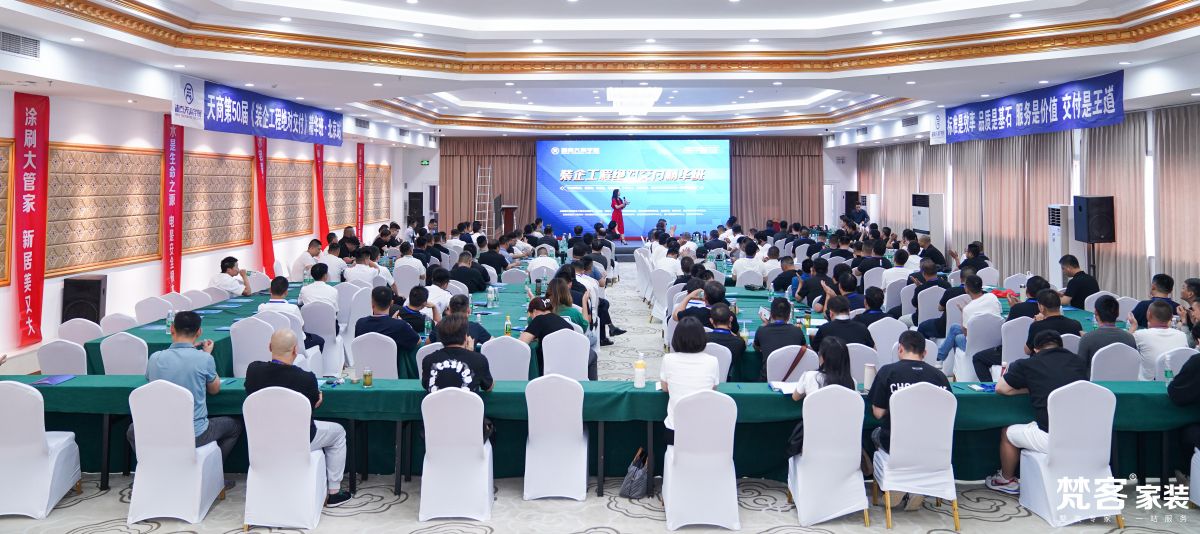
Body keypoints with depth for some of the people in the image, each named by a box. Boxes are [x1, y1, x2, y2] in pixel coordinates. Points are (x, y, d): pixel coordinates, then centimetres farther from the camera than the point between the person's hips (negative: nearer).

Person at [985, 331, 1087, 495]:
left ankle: (1006, 480, 43)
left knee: (1008, 434, 24)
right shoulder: (1078, 362, 10)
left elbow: (1000, 388, 7)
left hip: (1053, 439, -5)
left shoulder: (1028, 364, 0)